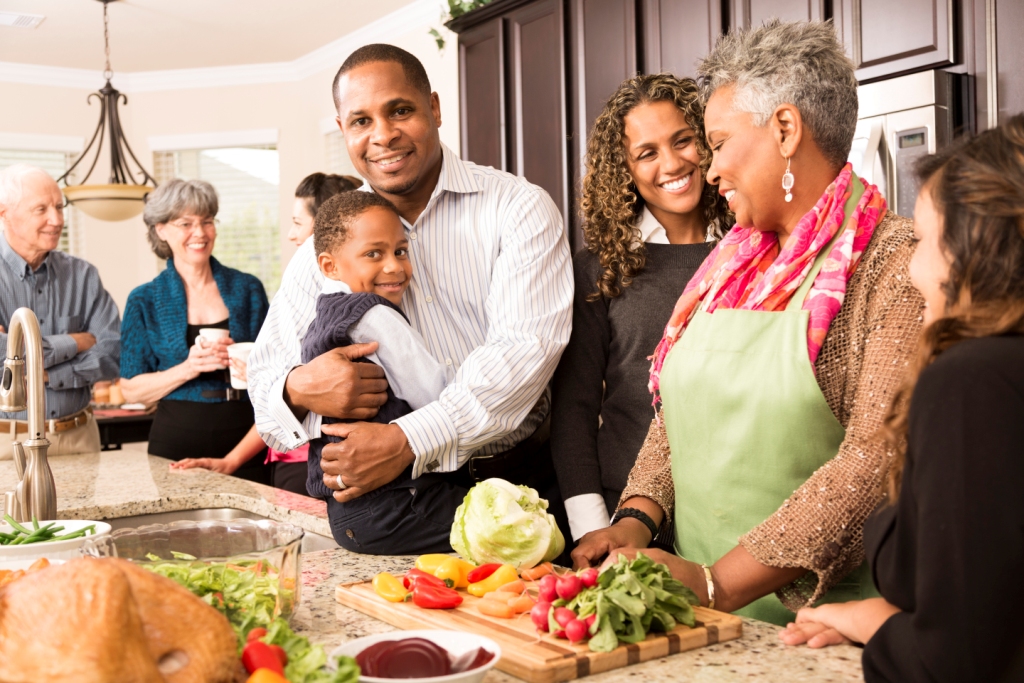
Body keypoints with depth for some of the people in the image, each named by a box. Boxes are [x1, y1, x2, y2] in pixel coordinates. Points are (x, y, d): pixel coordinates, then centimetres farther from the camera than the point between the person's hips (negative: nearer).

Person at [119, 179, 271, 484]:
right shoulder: (145, 301, 3)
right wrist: (188, 369, -14)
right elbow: (131, 390, 0)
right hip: (176, 442, -1)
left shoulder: (247, 289, 5)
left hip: (247, 440, 1)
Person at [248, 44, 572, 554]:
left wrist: (409, 441, -24)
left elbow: (526, 345, -15)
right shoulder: (327, 246, 8)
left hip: (519, 480, -4)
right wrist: (298, 389, -18)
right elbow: (266, 374, 8)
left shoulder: (518, 209, -3)